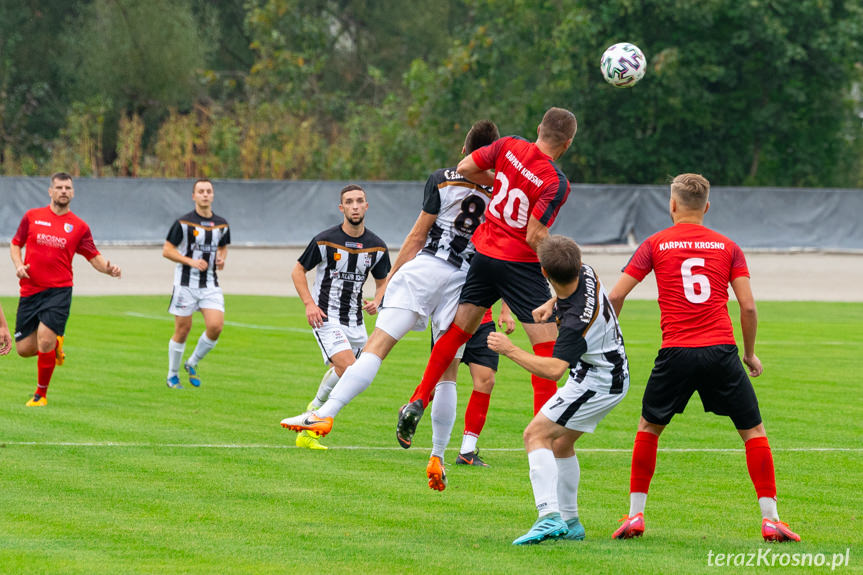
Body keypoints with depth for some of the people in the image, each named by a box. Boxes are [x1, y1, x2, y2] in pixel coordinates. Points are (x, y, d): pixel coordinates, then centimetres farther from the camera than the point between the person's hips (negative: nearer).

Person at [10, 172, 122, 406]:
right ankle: (55, 343, 34)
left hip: (59, 290, -2)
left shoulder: (79, 227, 5)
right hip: (30, 290, 2)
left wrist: (109, 269, -12)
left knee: (45, 342, -16)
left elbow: (94, 257, 8)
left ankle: (41, 394, 2)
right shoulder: (32, 217, 7)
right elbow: (16, 244, 16)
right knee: (24, 349, 1)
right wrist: (18, 265, -3)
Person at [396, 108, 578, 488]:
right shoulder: (556, 183, -17)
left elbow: (465, 168, 4)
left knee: (457, 330, 17)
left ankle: (417, 402, 15)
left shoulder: (509, 147, -4)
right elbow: (535, 236, -20)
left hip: (484, 253, 6)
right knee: (546, 343, -1)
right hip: (521, 265, -6)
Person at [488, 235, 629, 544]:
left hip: (597, 383, -10)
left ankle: (549, 516, -29)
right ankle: (570, 523, 26)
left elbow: (554, 369, -38)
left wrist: (510, 350, -32)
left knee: (536, 435, -15)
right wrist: (552, 303, 11)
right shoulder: (586, 273, -8)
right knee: (561, 444, 20)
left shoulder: (576, 320, -33)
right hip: (613, 375, 10)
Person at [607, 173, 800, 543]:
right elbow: (748, 307, 4)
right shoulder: (727, 247, 10)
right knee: (754, 431, 8)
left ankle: (635, 515, 15)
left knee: (648, 428, 18)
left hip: (676, 353, 0)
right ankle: (770, 519, 0)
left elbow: (615, 297, 4)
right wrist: (750, 353, 17)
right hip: (722, 352, 0)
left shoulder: (655, 245, 8)